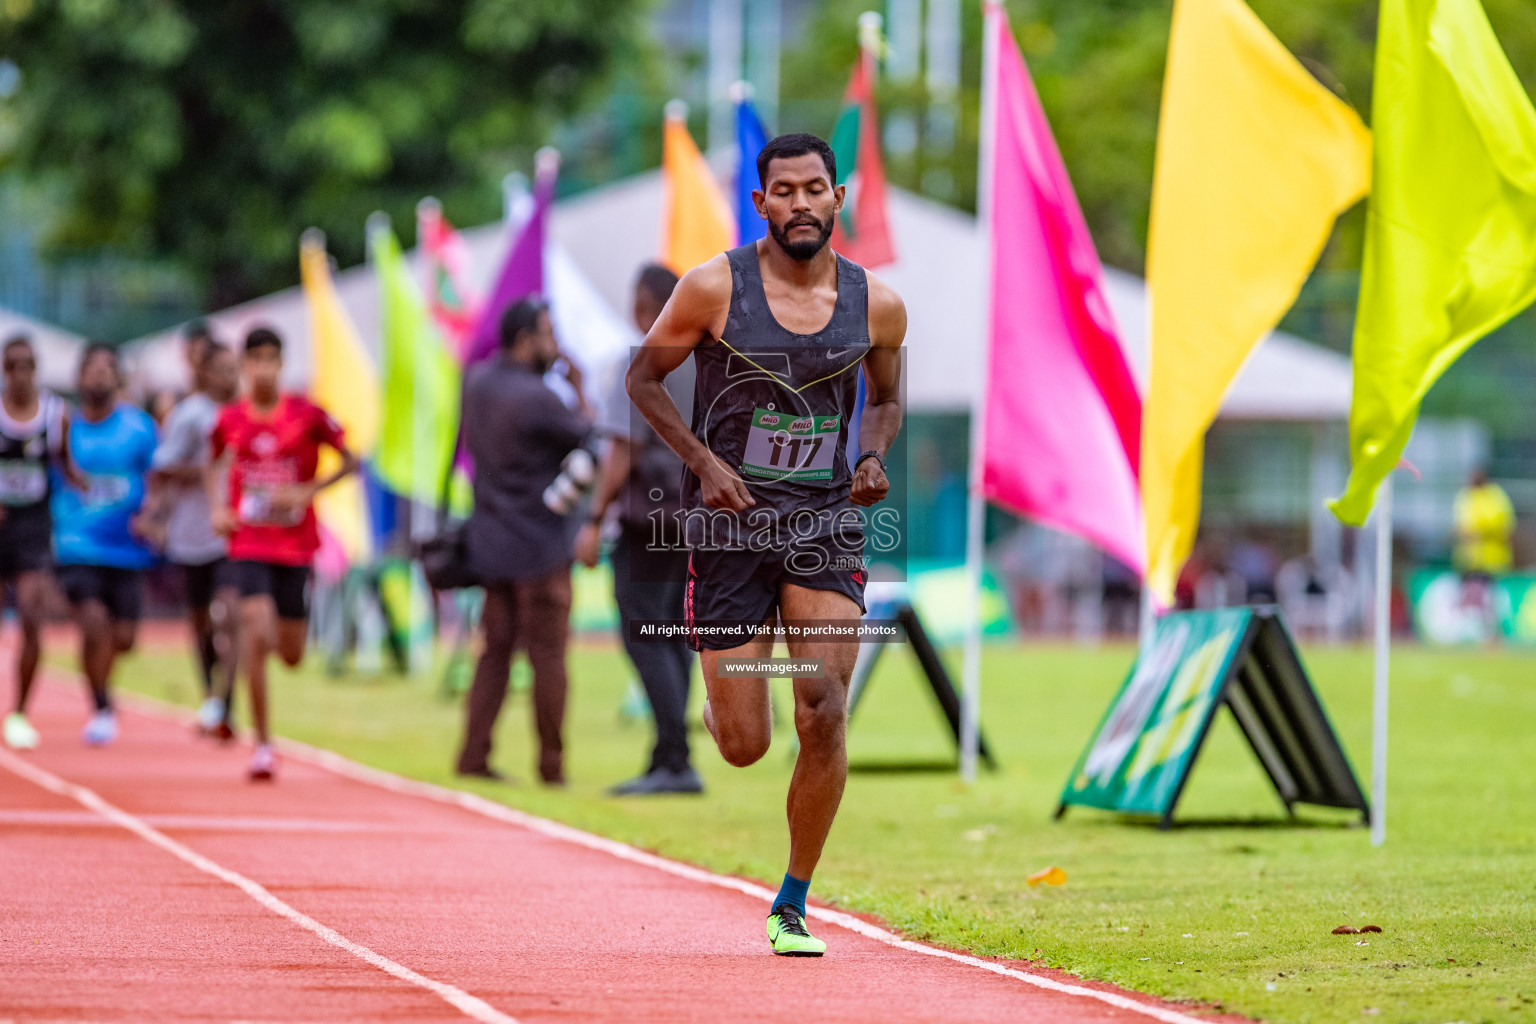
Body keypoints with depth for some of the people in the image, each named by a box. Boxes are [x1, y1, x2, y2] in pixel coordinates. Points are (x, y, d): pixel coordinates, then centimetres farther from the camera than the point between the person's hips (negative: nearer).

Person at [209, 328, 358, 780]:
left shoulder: (307, 415, -7)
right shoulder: (230, 419, -1)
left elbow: (349, 461, 1)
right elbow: (215, 464, 19)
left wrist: (308, 491, -12)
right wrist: (218, 508, 2)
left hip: (296, 544, 0)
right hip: (249, 543, 0)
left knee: (291, 657, 6)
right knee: (255, 624, -21)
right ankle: (262, 743, -14)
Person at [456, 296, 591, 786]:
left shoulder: (478, 382, 3)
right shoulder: (535, 398, -20)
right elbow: (586, 438, -9)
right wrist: (579, 391, 7)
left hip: (492, 538, 7)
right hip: (540, 543, -7)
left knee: (496, 648, 11)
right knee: (547, 654, 0)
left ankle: (473, 753, 5)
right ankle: (551, 764, 3)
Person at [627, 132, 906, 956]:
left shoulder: (876, 306, 0)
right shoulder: (715, 288, -9)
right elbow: (643, 376, 1)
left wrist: (875, 456, -4)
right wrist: (704, 461, -12)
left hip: (825, 525, 2)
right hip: (731, 523, -2)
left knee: (825, 720, -14)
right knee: (744, 747, -1)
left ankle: (792, 908, 3)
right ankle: (720, 698, 40)